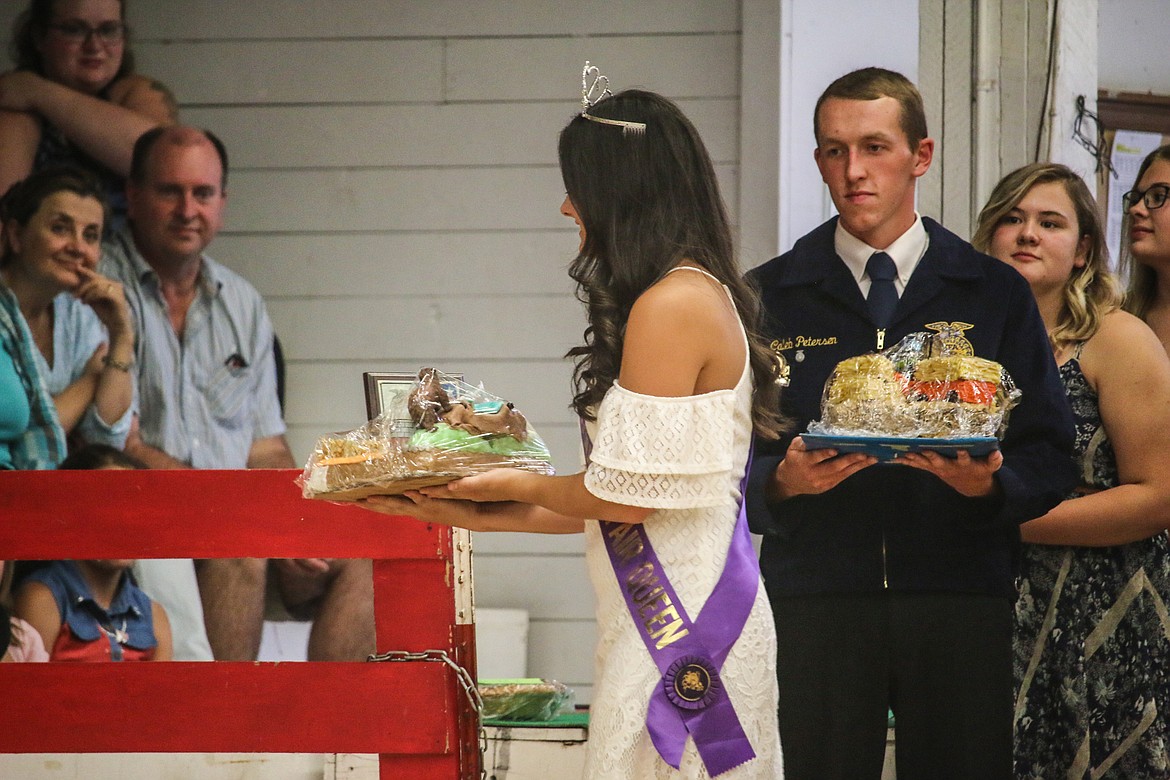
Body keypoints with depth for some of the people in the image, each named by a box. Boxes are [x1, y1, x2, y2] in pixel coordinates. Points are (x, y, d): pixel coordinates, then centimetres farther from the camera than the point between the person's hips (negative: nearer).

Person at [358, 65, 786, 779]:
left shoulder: (670, 306, -15)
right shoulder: (703, 293, 15)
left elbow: (632, 494, -14)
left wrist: (519, 487, 3)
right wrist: (479, 515, 18)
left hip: (678, 632, -9)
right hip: (675, 620, 9)